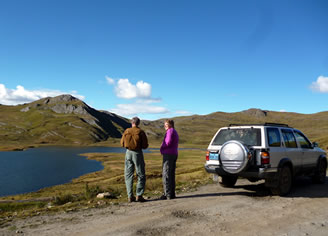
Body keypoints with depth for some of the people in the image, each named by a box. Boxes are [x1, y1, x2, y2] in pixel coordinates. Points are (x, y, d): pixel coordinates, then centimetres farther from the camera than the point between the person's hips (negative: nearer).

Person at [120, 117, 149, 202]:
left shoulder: (126, 131, 0)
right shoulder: (141, 132, -9)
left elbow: (122, 143, 9)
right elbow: (145, 146, -7)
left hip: (128, 153, 3)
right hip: (138, 153, -3)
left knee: (128, 175, 11)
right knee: (141, 175, 7)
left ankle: (130, 196, 9)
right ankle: (139, 195, 2)